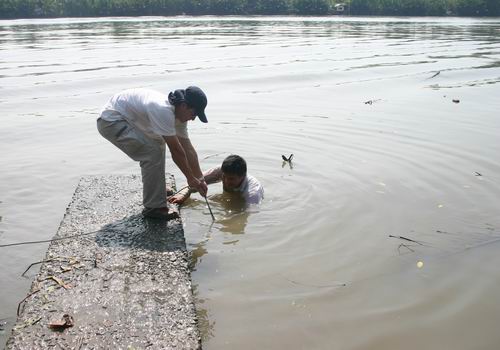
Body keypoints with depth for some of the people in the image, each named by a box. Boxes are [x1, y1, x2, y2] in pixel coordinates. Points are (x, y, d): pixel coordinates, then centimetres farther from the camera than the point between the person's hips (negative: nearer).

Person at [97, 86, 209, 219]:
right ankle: (154, 207, -9)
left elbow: (188, 148, 4)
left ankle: (156, 188, 38)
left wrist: (200, 178, 5)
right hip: (111, 121, -10)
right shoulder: (163, 110, -29)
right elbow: (176, 150, -23)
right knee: (153, 152, -19)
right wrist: (190, 178, -13)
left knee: (157, 144, 23)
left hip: (126, 118, 10)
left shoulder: (178, 113, -1)